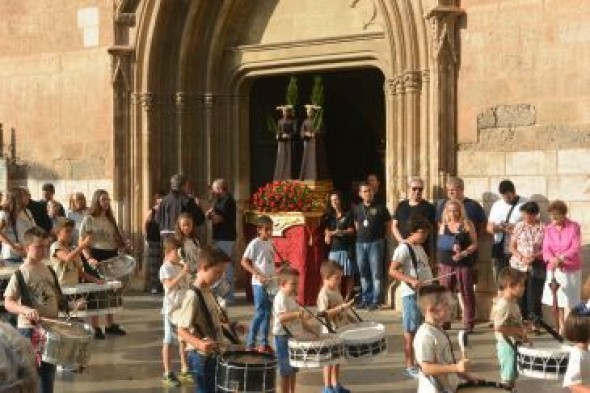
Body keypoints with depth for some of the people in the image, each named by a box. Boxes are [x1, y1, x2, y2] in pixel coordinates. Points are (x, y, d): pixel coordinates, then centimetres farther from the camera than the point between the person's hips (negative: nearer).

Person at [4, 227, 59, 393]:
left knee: (48, 370, 13)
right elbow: (8, 303, -15)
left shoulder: (49, 271, 6)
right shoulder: (20, 274, -12)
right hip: (28, 329, -6)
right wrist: (26, 310, -32)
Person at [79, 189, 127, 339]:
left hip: (111, 257, 6)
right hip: (95, 258, -6)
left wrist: (123, 247, 5)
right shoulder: (89, 219, -6)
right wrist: (89, 258, -24)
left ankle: (110, 325, 21)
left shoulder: (110, 219, 15)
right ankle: (95, 328, 3)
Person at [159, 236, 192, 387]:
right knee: (168, 341, 2)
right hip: (171, 309, -7)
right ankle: (167, 374, 7)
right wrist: (182, 273, -31)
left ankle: (184, 371, 21)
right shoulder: (165, 268, -11)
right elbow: (170, 285, -25)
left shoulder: (182, 267, 9)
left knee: (183, 339, 12)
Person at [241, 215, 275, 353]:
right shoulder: (255, 243, -11)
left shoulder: (270, 242, 10)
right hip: (259, 284, -7)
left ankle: (264, 343, 18)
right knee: (260, 313, -7)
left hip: (270, 283, 7)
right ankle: (251, 343, -1)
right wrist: (257, 274, -22)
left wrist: (275, 275, 6)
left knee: (267, 313, 11)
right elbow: (244, 262, -14)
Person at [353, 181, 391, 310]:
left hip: (375, 243, -5)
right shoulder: (357, 209, 10)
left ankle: (376, 300, -3)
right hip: (361, 243, 5)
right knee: (363, 272, 11)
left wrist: (382, 237, 0)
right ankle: (366, 298, 19)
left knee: (376, 273, -5)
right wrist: (360, 234, 14)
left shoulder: (380, 208, -4)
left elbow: (388, 224, 1)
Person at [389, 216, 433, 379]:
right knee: (411, 331, -1)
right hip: (412, 294, -9)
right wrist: (411, 281, -30)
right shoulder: (403, 248, -13)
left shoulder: (419, 247, 14)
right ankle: (410, 366, 6)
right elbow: (392, 271, -21)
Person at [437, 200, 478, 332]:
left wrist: (463, 253, -17)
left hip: (464, 264, -2)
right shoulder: (443, 226, 9)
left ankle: (469, 324, 4)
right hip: (446, 264, 3)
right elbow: (440, 244, 9)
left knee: (467, 294, -1)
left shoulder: (467, 224, 1)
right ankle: (444, 322, 10)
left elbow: (474, 244, -2)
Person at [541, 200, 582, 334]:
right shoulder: (549, 229, 3)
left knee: (568, 302, -5)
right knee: (557, 300, 9)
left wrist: (561, 258, -28)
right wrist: (552, 259, -26)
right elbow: (546, 248, -4)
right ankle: (561, 327, 20)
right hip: (553, 270, 4)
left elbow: (575, 248, -15)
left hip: (571, 270, -4)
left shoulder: (574, 227, -8)